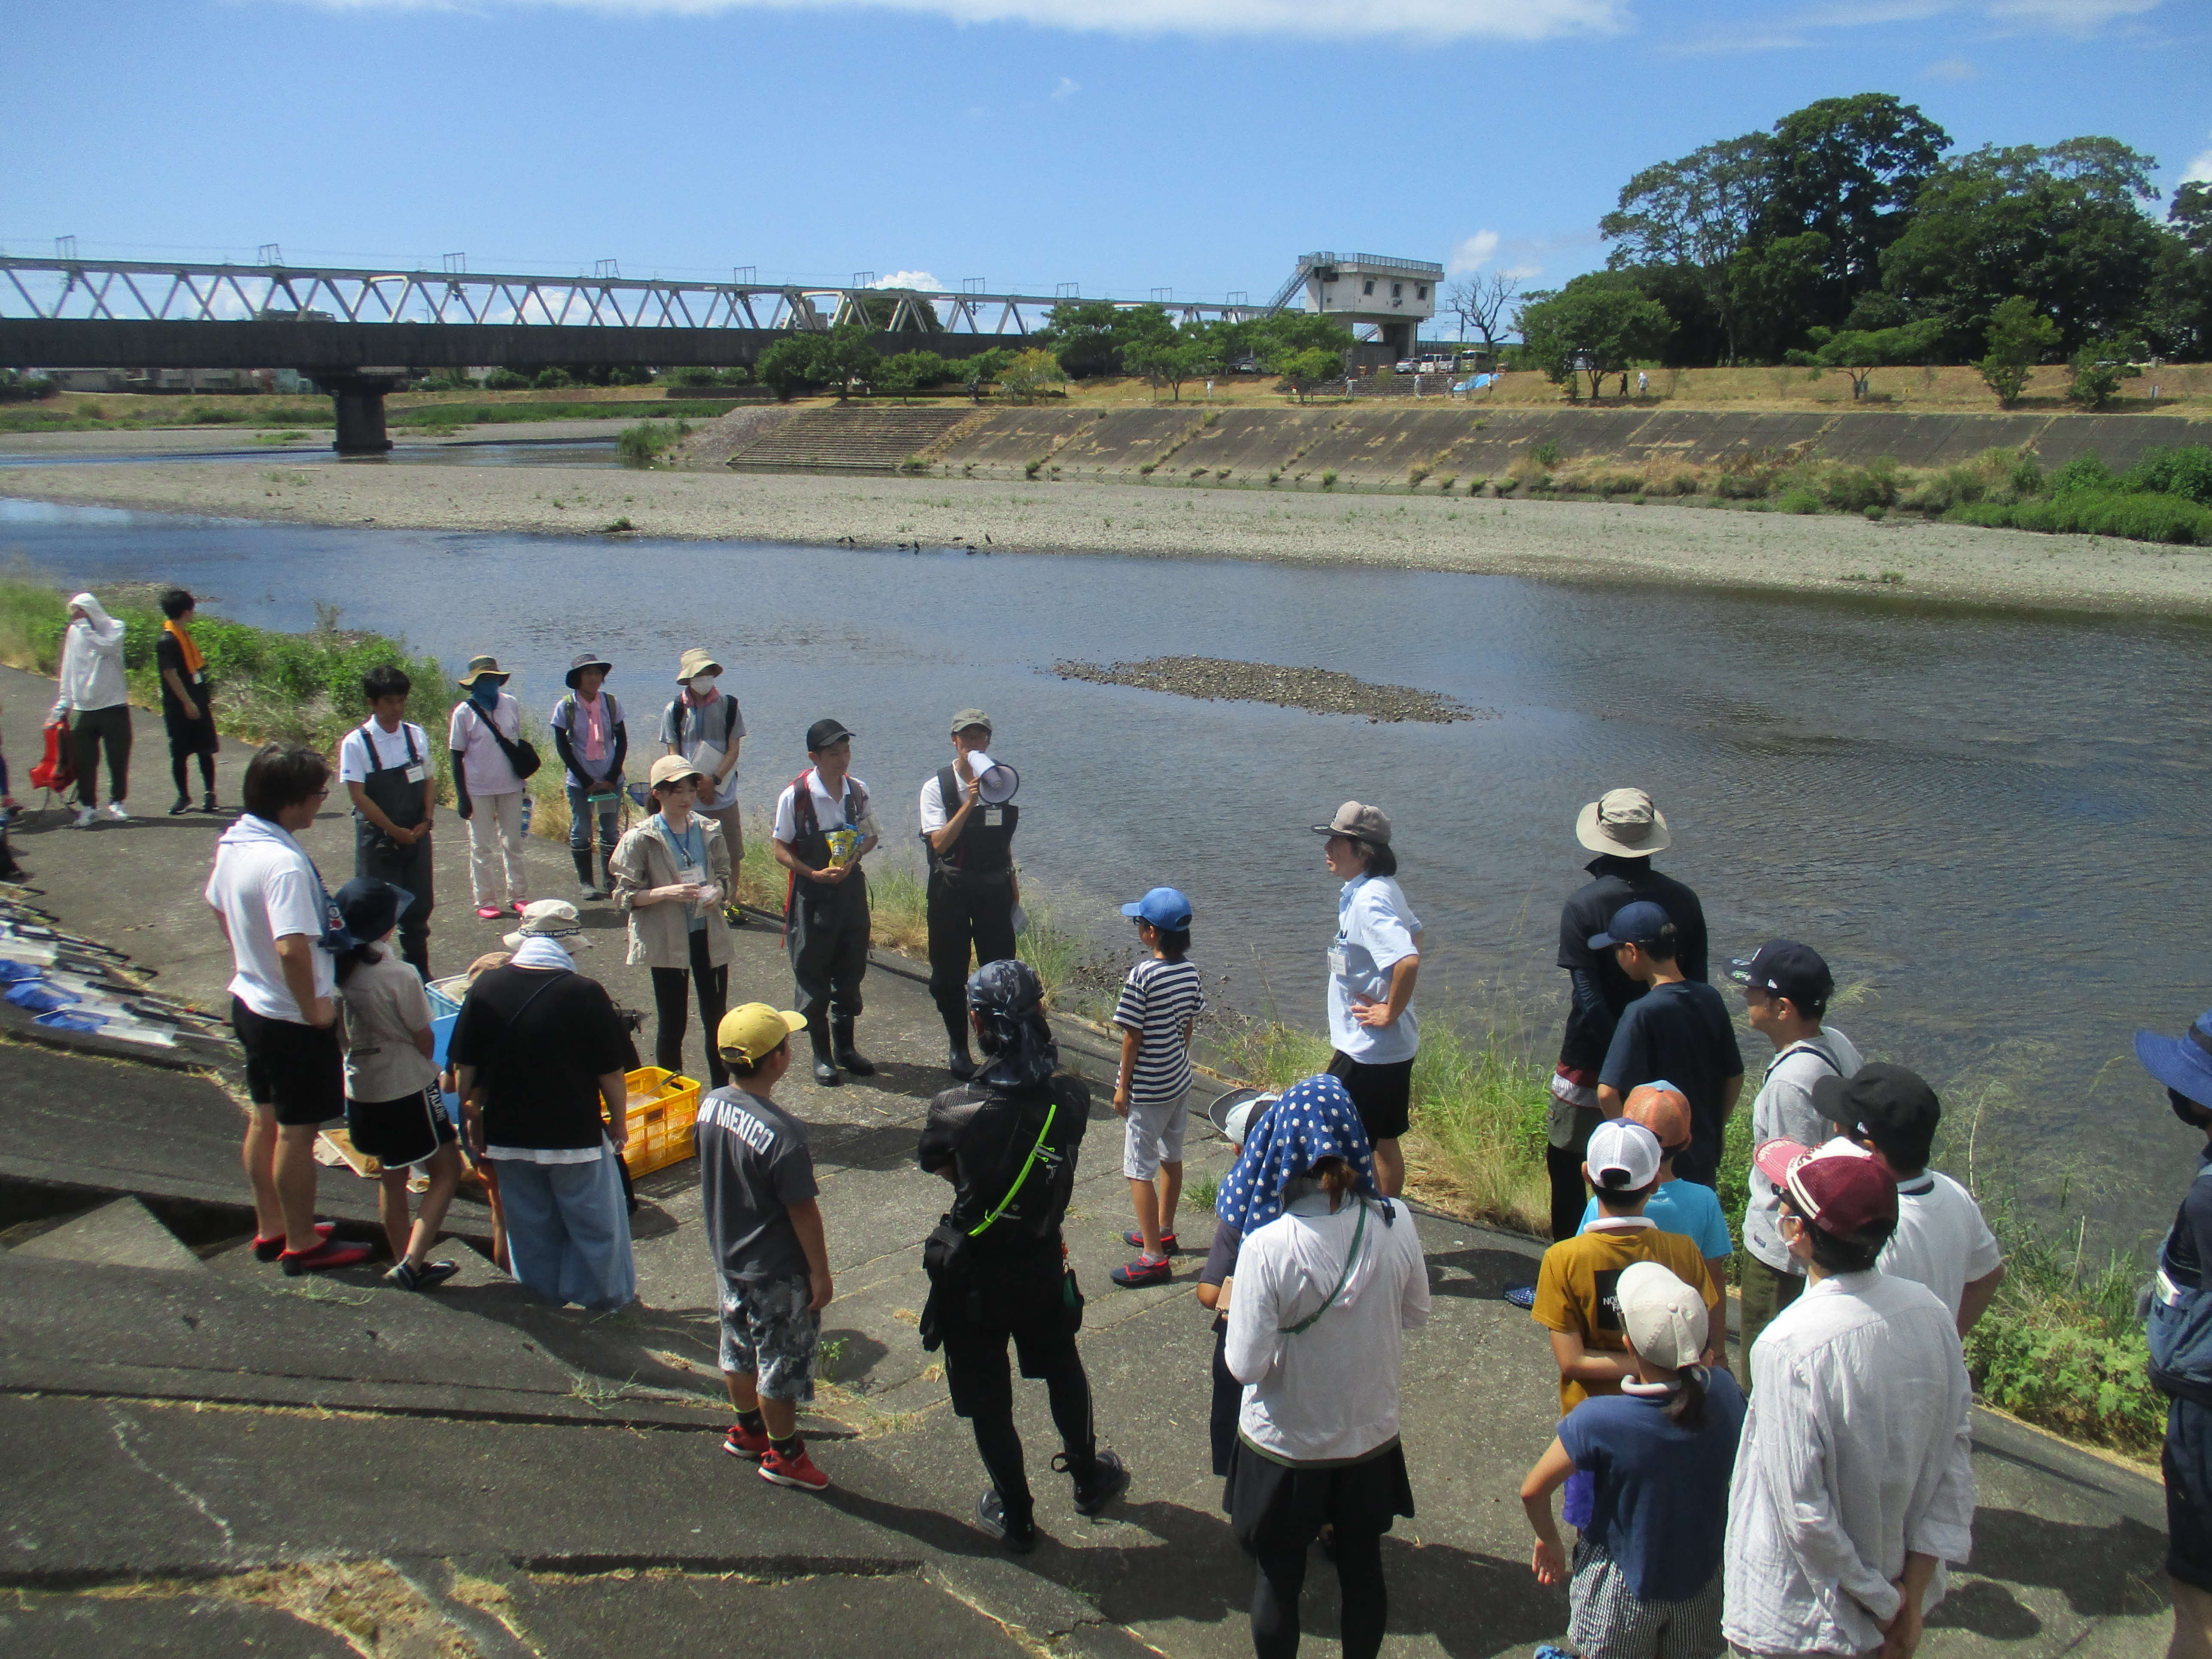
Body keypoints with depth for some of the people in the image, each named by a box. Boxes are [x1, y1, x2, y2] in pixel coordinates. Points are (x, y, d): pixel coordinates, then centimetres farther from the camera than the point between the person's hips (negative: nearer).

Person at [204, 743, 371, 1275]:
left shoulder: (234, 841, 0)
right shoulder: (285, 863, -30)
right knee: (298, 1132, 5)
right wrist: (313, 1008, -22)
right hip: (292, 1019, -9)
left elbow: (218, 908, 15)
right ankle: (301, 1245, 19)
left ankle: (271, 1228, 36)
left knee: (265, 1120, 21)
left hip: (250, 1002, 9)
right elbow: (293, 948, -36)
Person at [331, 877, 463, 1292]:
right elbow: (426, 1043, -11)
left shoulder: (336, 969, -6)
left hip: (360, 1089, 7)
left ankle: (403, 1261, 29)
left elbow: (339, 1034, 6)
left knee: (391, 1176, 20)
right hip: (407, 1087, -7)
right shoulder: (400, 977, -23)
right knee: (446, 1171, 7)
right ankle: (411, 1263, -2)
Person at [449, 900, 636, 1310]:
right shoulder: (586, 994, -18)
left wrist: (472, 1116, 14)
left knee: (529, 1219, 21)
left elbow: (465, 1068, -1)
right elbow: (611, 1072, -12)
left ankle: (543, 1291, 37)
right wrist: (619, 1121, 4)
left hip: (508, 1134, 3)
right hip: (576, 1134, -3)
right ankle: (607, 1294, 30)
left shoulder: (485, 988, -8)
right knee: (594, 1219, 16)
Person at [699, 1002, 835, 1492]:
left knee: (739, 1350, 25)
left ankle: (748, 1430, 45)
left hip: (728, 1257, 7)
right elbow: (803, 1211, -23)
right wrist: (820, 1272, -10)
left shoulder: (711, 1105, -10)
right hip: (778, 1273, -7)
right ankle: (783, 1455, 29)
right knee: (782, 1365, 12)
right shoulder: (782, 1134, -32)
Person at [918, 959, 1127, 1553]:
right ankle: (1088, 1478, 46)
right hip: (1044, 1265, 3)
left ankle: (1015, 1516, 31)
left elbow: (935, 1164, -5)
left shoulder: (957, 1109, -25)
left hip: (973, 1275, -3)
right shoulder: (1071, 1096, -18)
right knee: (1062, 1369, 28)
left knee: (988, 1398, 16)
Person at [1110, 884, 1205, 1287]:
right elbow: (1190, 1025, 7)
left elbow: (1133, 1037, -18)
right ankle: (1163, 1231, 38)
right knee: (1171, 1156, 22)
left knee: (1140, 1170, 0)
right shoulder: (1192, 972, -3)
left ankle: (1154, 1257, 2)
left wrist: (1123, 1087, -9)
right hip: (1179, 1080, 8)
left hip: (1147, 1089, -8)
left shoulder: (1142, 976, -23)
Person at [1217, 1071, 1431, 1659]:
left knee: (1278, 1580, 19)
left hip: (1284, 1446, -3)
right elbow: (1415, 1314, 0)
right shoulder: (1395, 1223, -17)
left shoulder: (1266, 1247, -29)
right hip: (1371, 1435, 3)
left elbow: (1246, 1366, -21)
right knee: (1363, 1569, 24)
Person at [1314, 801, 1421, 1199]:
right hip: (1393, 1047, 10)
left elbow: (1409, 961, -36)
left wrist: (1390, 1013, -22)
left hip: (1367, 1049, -10)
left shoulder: (1368, 900, -23)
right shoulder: (1384, 889, 7)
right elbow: (1414, 933, 24)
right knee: (1384, 1141, 18)